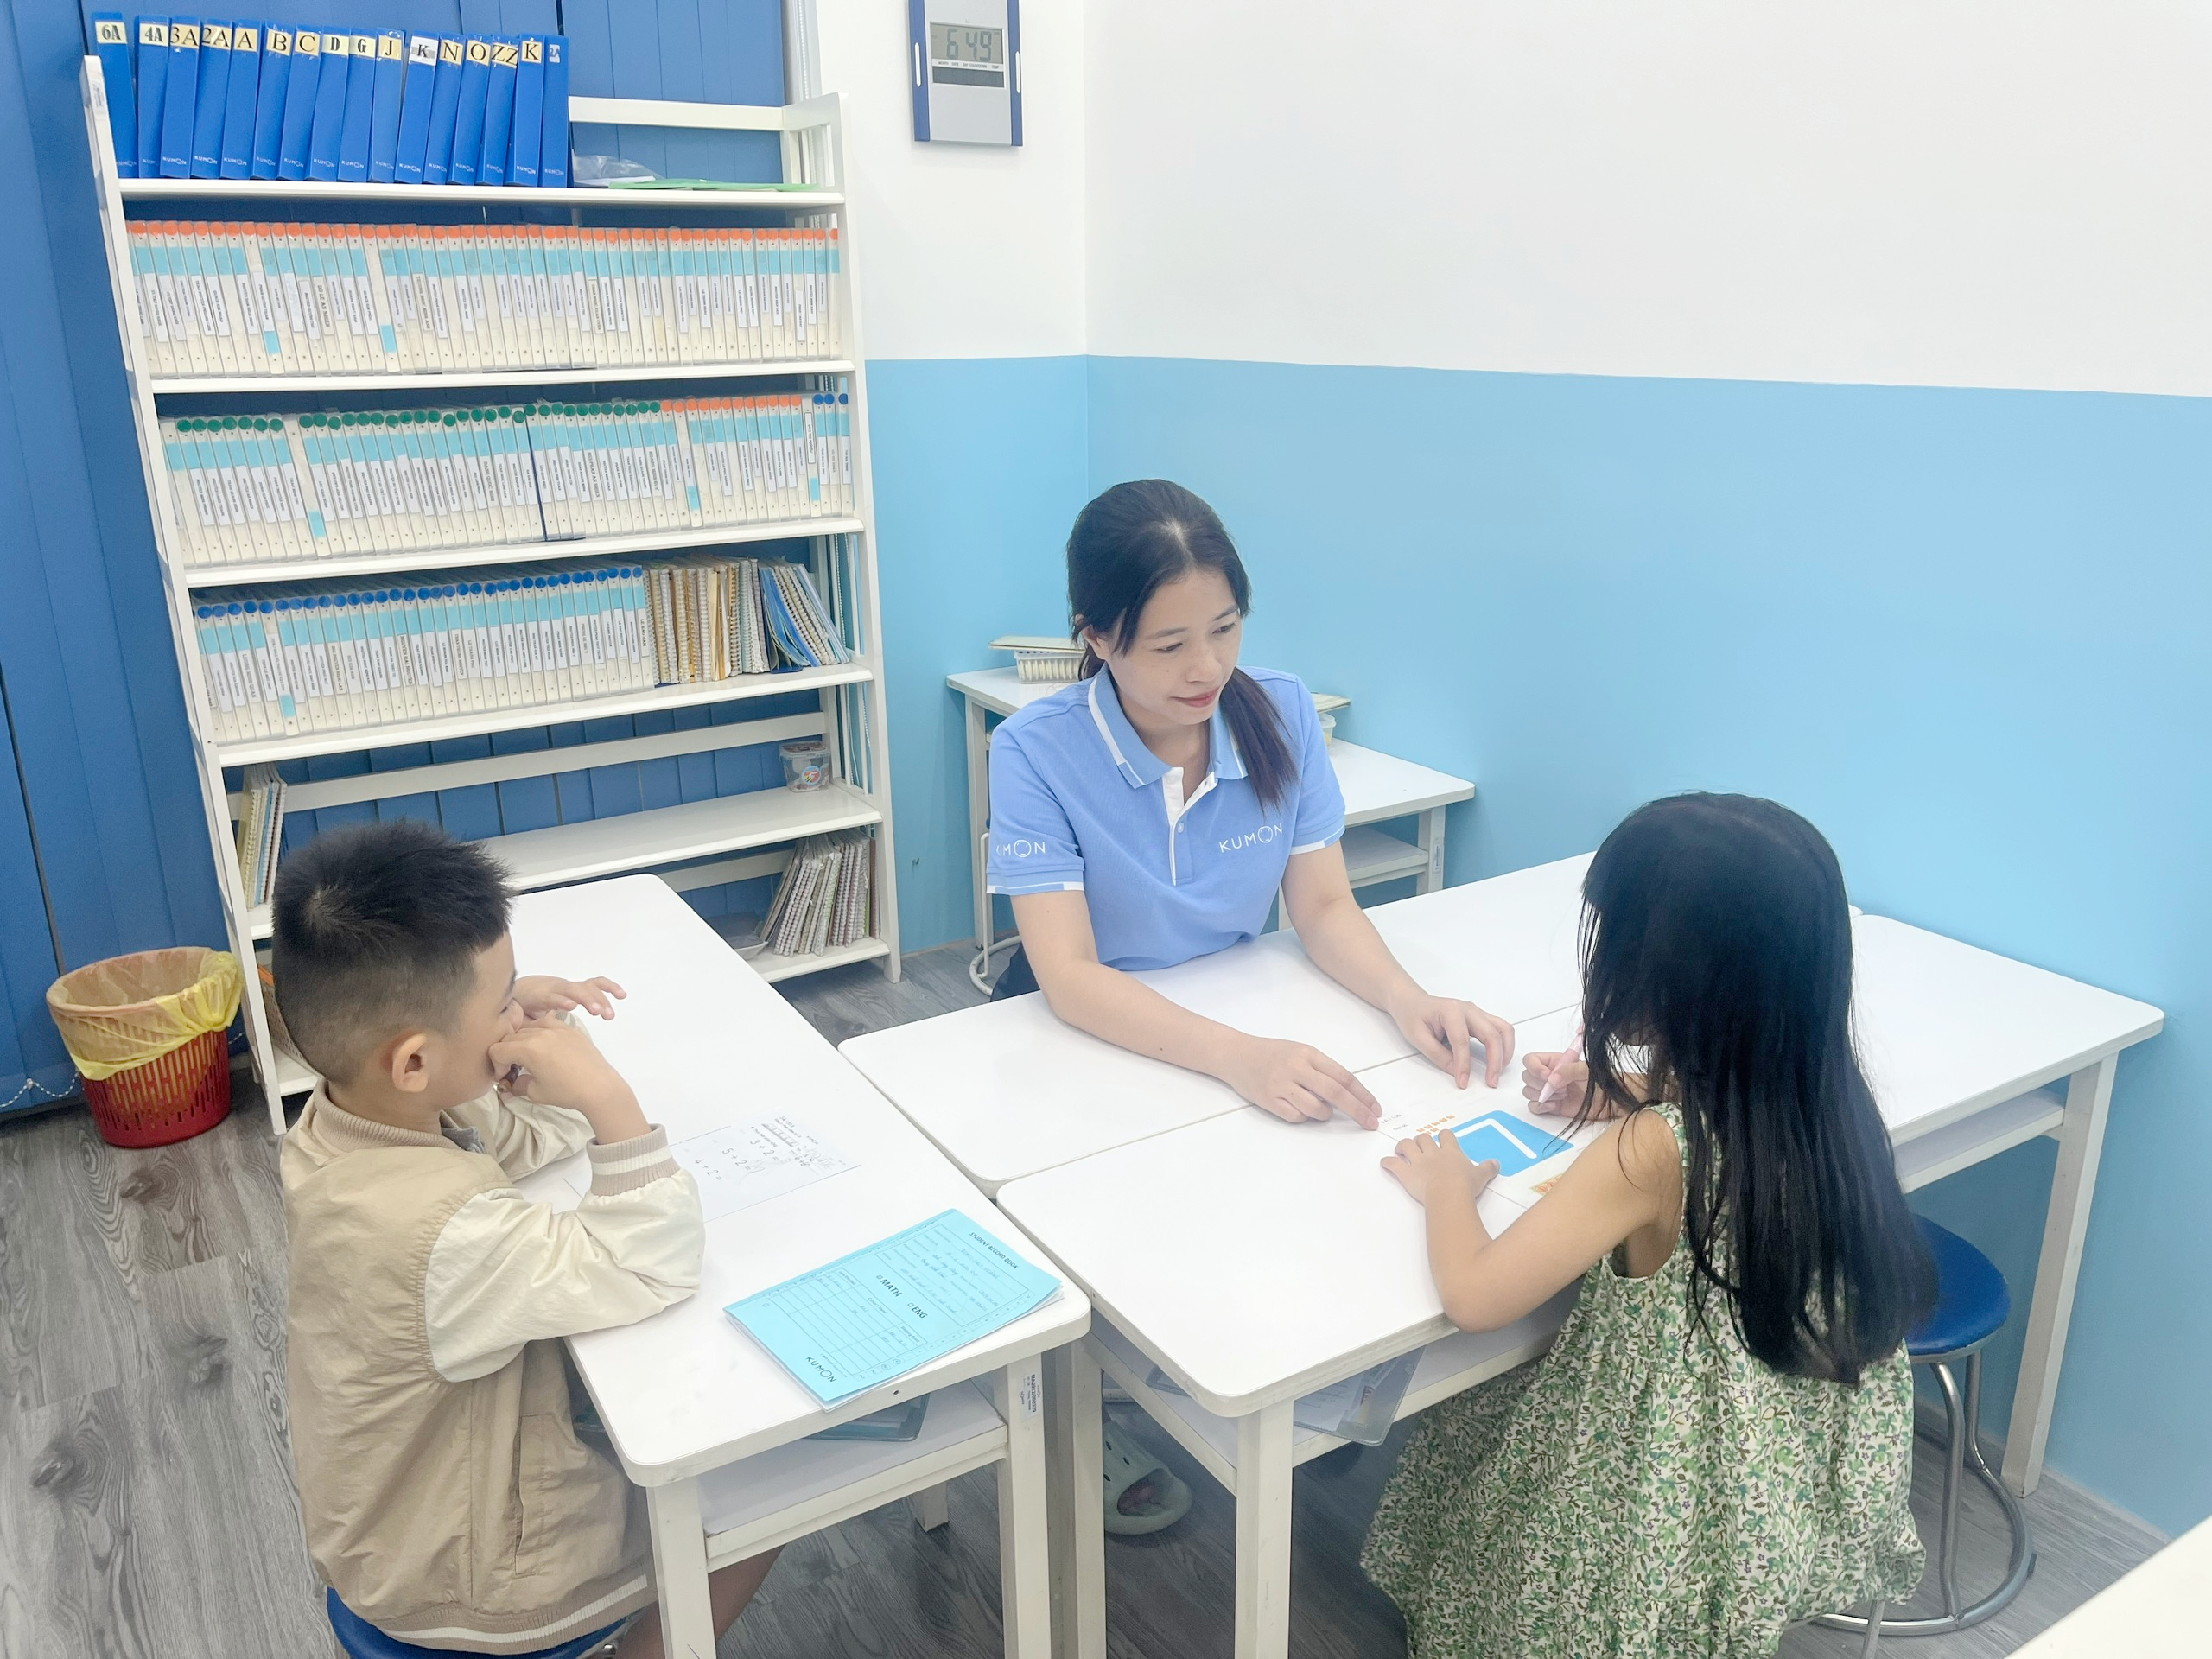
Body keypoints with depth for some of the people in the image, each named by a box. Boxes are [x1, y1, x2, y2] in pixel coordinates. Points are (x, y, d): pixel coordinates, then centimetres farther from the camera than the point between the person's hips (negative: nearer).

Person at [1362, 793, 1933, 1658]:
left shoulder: (1651, 1152, -32)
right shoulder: (1828, 1096, -12)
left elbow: (1473, 1296, -26)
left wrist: (1447, 1188, -9)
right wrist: (1626, 1095, 6)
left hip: (1701, 1509, -6)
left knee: (1460, 1431, 21)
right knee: (1501, 1401, 27)